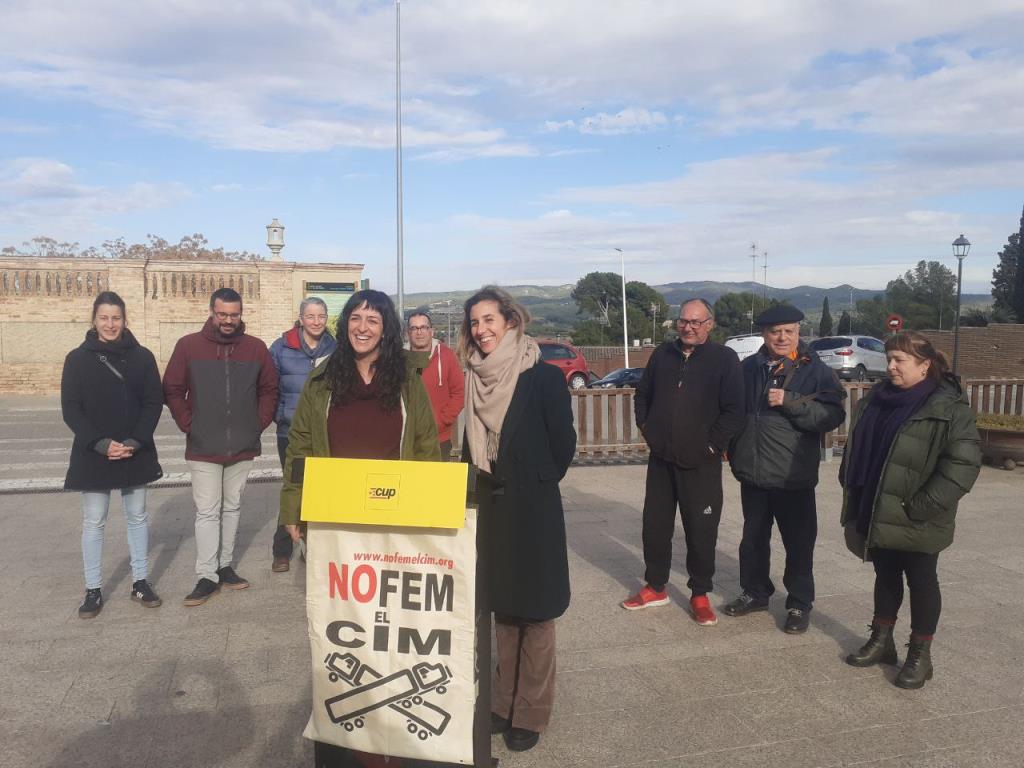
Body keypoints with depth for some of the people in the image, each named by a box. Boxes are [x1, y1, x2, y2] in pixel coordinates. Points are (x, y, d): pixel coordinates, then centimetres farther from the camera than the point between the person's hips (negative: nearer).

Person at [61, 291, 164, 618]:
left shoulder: (142, 356, 0)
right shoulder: (77, 358, -1)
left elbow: (154, 402, -1)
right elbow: (71, 409, -4)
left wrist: (135, 441, -13)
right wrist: (100, 443, -15)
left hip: (135, 452, 1)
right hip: (93, 454, -1)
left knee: (137, 516, 10)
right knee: (93, 522, 6)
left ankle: (140, 582, 22)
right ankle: (93, 590, 17)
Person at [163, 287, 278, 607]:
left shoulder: (256, 348, 1)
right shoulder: (188, 345, -4)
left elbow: (269, 389, 10)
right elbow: (172, 390, 1)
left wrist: (259, 423, 2)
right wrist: (188, 424, -3)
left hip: (243, 447, 2)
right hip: (203, 448, -2)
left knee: (232, 508, 13)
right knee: (207, 512, 1)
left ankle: (225, 566, 25)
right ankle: (207, 576, 7)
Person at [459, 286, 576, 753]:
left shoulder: (543, 377, -13)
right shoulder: (477, 379, 4)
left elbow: (563, 445, -10)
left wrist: (534, 484, -3)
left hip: (532, 508, -5)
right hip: (489, 506, 6)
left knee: (534, 610, 7)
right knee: (502, 607, 16)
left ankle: (531, 713, 21)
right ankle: (503, 702, 31)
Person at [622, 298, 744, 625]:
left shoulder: (725, 359, -6)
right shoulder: (663, 354, 7)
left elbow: (734, 410, -10)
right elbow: (642, 395, 18)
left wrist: (713, 444, -10)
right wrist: (646, 427, 8)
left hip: (701, 463, -4)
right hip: (660, 458, 4)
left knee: (701, 531, 4)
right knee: (655, 525, 12)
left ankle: (700, 595, 21)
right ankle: (655, 587, 29)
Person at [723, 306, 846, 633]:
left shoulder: (815, 371, -6)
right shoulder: (749, 368, 6)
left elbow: (833, 415, -16)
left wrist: (790, 402, -25)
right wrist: (733, 452, 11)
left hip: (793, 476, -4)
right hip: (752, 472, 4)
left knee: (798, 543, 6)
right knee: (753, 538, 17)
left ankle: (799, 604, 22)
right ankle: (755, 592, 34)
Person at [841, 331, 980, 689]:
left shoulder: (948, 407, -14)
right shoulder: (875, 399, 6)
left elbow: (964, 462, -20)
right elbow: (856, 451, 16)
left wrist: (921, 507, -21)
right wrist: (853, 496, 10)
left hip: (915, 523, -6)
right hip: (877, 515, 6)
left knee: (921, 582, 8)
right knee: (885, 576, 18)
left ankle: (920, 655, 23)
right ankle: (881, 641, 32)